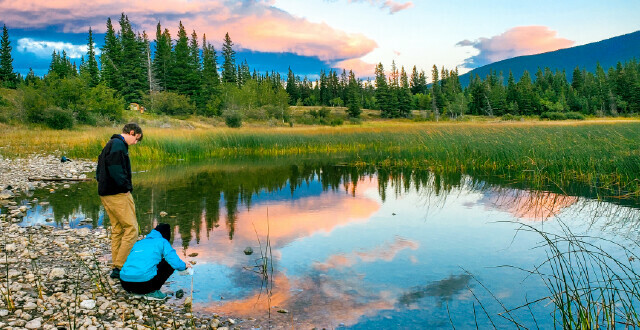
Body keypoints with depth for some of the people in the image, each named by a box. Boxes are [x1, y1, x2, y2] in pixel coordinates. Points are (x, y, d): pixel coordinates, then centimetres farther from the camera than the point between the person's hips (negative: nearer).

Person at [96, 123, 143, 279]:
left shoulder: (109, 144, 20)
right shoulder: (118, 145, -13)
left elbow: (99, 170, 24)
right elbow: (116, 170, -24)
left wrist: (103, 184, 16)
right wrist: (126, 187, -14)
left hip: (106, 194, 10)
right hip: (118, 195, -10)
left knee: (117, 230, 14)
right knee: (131, 229, -7)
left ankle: (116, 266, 18)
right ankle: (120, 267, -8)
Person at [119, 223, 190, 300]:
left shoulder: (138, 243, 24)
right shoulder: (163, 242, 8)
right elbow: (176, 264, -2)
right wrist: (184, 266, 22)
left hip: (125, 285, 7)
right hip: (144, 284, -6)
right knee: (170, 264, 12)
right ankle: (152, 292, 4)